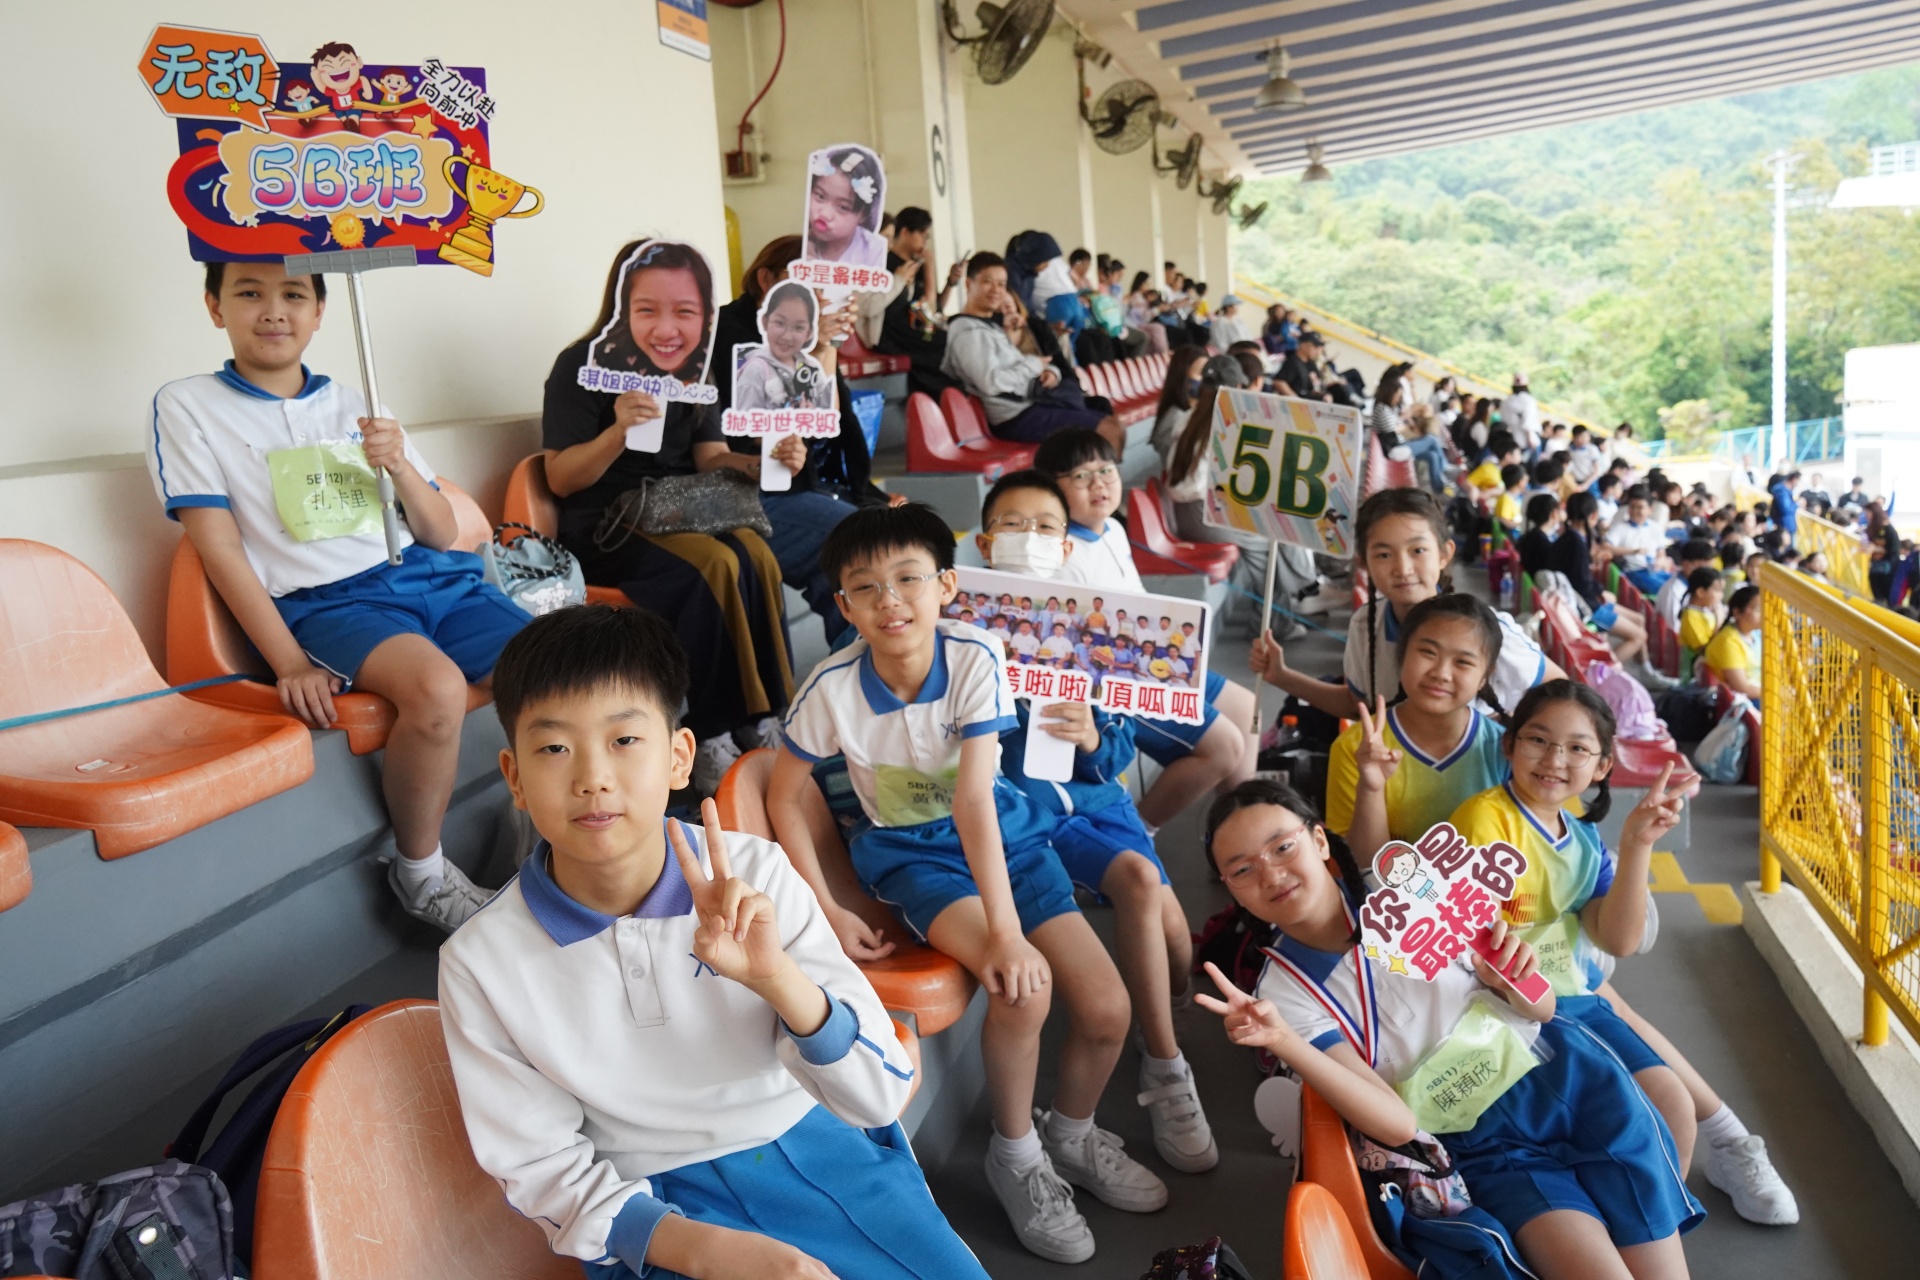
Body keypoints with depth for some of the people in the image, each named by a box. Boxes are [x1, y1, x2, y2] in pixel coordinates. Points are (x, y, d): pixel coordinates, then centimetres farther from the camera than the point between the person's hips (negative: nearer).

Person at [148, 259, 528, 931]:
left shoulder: (355, 406, 19)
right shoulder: (187, 407, 8)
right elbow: (220, 548, -1)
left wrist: (400, 466, -4)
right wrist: (289, 662, -11)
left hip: (429, 577, 5)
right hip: (325, 601, -4)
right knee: (437, 687, -35)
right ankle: (419, 872, -8)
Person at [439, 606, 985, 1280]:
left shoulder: (756, 874, -11)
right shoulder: (481, 965, -12)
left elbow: (881, 1095, -11)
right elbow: (543, 1170, -3)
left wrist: (775, 977, -30)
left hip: (814, 1145, 1)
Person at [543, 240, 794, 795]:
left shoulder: (693, 368, 5)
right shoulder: (584, 367, -10)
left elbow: (713, 461, 6)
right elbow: (562, 480, -12)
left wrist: (766, 461, -15)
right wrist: (618, 431, -30)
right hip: (603, 528, -5)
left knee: (758, 555, -26)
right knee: (715, 565, -31)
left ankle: (762, 718, -15)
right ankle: (711, 735, -20)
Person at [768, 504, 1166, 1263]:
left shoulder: (973, 660, -22)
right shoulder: (833, 688, -21)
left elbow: (975, 800, -27)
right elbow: (783, 798, -7)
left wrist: (1007, 928, -33)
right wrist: (827, 910, -13)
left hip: (1002, 836, 2)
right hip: (914, 854, -2)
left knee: (1107, 1009, -7)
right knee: (1023, 985, -27)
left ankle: (1071, 1135, 26)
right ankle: (1015, 1156, 1)